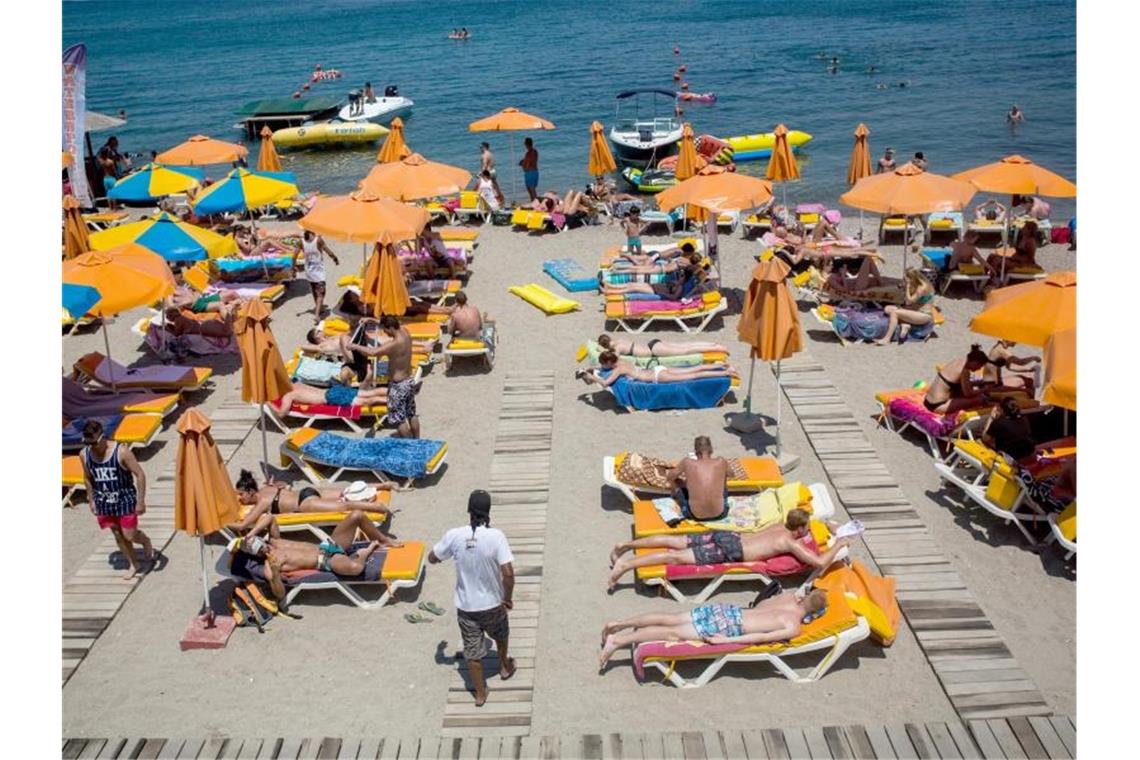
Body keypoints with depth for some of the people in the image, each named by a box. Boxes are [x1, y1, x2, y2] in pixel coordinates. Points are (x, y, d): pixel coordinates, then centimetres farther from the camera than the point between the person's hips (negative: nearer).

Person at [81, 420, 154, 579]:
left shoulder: (121, 452, -22)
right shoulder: (84, 455, -7)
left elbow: (140, 474, -17)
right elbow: (87, 478, 11)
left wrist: (140, 501, -17)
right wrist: (91, 501, 13)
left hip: (125, 500, -4)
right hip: (104, 503, 4)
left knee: (129, 535, -1)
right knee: (118, 535, 12)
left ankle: (146, 542, 33)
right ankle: (133, 565, 30)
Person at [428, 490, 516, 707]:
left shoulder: (454, 535, -16)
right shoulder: (495, 536, -22)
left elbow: (432, 559, 0)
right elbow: (508, 573, -25)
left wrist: (449, 552, 21)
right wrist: (508, 598, -7)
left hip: (465, 605, 1)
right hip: (492, 603, -1)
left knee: (472, 650, 18)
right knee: (501, 635, 31)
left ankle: (480, 693, 30)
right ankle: (504, 667, 53)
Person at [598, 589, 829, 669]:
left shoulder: (790, 596, 12)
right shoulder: (794, 628, -9)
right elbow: (762, 637, -18)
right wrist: (727, 641, -18)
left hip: (727, 610, 7)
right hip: (728, 626, -7)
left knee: (670, 618, 5)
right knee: (674, 633, -9)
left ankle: (617, 624, 2)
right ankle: (618, 640, -14)